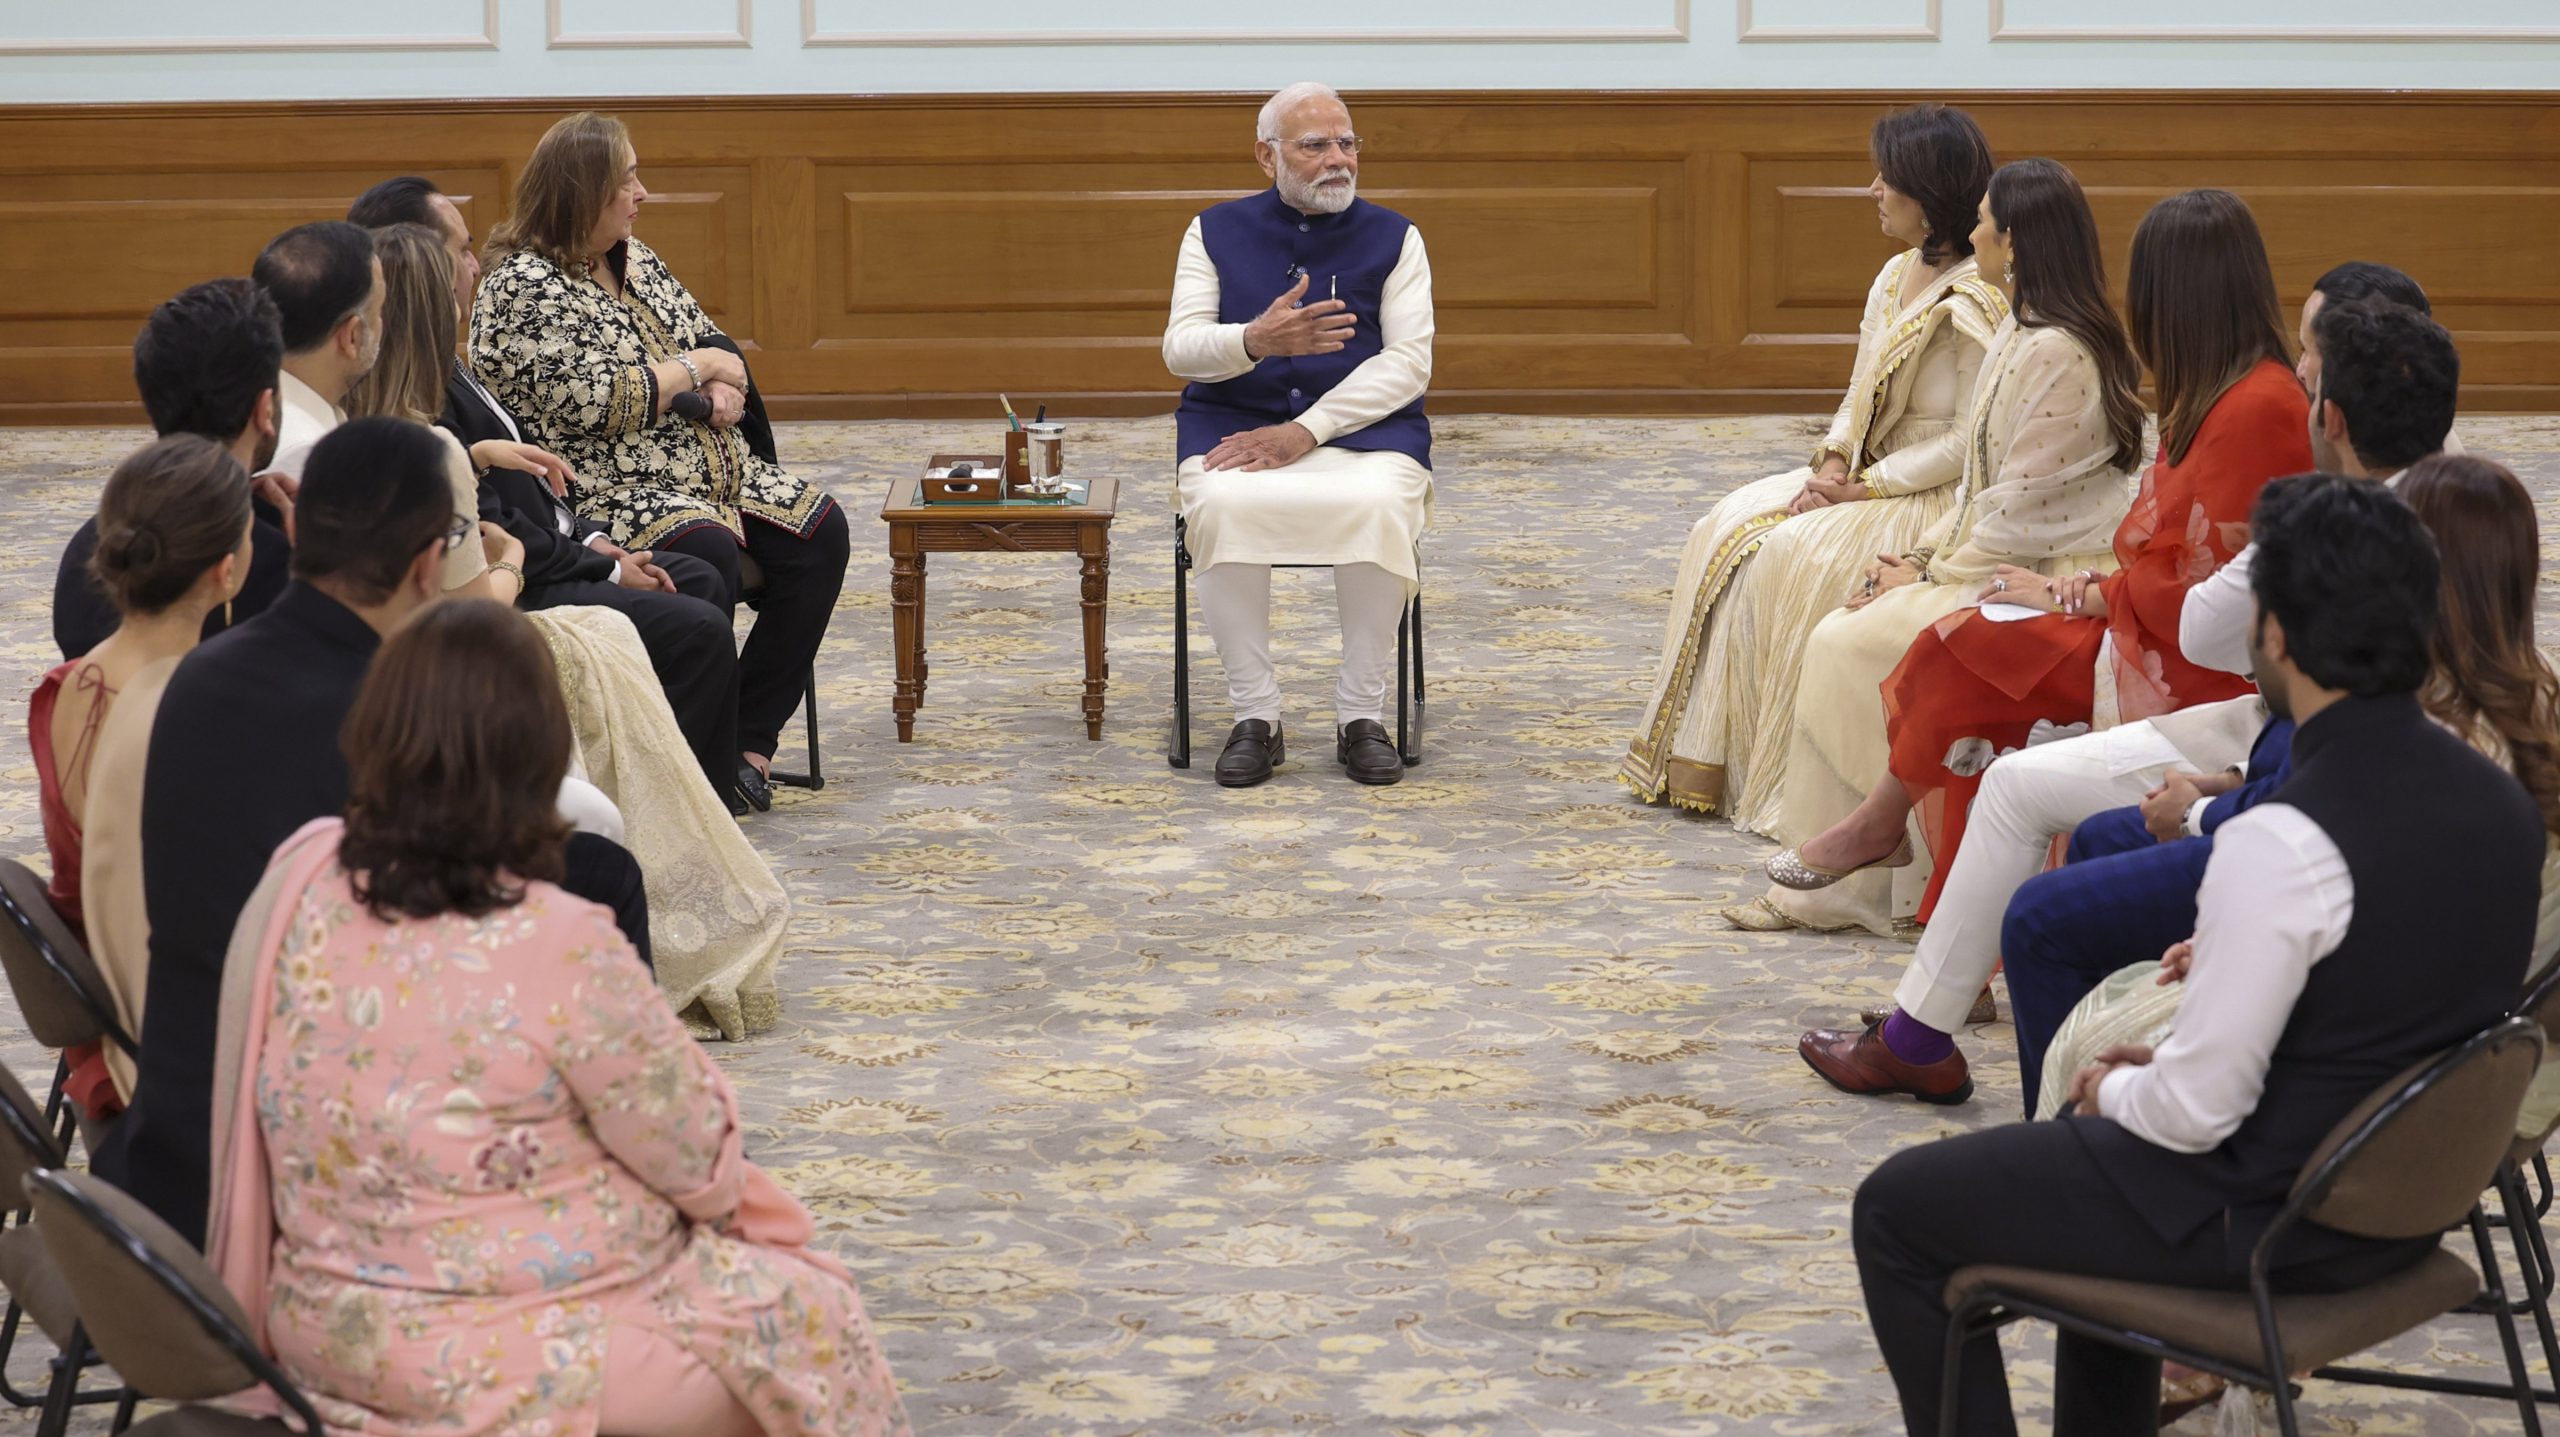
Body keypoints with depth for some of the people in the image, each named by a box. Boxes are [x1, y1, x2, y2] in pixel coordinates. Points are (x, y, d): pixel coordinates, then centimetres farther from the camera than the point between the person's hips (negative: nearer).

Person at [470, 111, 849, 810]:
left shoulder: (633, 260, 15)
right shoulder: (525, 286, -12)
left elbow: (711, 341, 22)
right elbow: (592, 404, -22)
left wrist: (724, 388, -3)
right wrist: (697, 367, -10)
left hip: (705, 470, 9)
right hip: (602, 489, -9)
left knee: (819, 531, -11)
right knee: (709, 554, -35)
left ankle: (751, 738, -9)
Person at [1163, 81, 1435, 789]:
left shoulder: (1394, 238, 7)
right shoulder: (1217, 232, 10)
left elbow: (1408, 362, -4)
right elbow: (1180, 347, 0)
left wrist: (1305, 432, -16)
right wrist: (1255, 340, -24)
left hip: (1362, 425, 0)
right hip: (1235, 423, 1)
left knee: (1379, 505, -35)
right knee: (1224, 505, -34)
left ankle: (1362, 716, -21)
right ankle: (1255, 717, -23)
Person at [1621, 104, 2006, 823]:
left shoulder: (1975, 302, -17)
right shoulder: (1895, 276, 11)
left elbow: (1966, 445, -19)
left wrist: (1861, 490, -18)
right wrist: (1829, 466, -3)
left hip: (1934, 496, -9)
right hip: (1864, 477, 9)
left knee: (1795, 558, -26)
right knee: (1728, 533, -6)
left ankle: (1784, 781, -16)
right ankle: (1706, 757, -7)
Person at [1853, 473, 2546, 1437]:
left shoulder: (2285, 847, -29)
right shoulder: (2500, 800, -3)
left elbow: (2195, 1113, -23)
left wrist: (2116, 1091, -1)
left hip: (2270, 1224, -8)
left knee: (1897, 1209, 8)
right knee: (2103, 1137, 35)